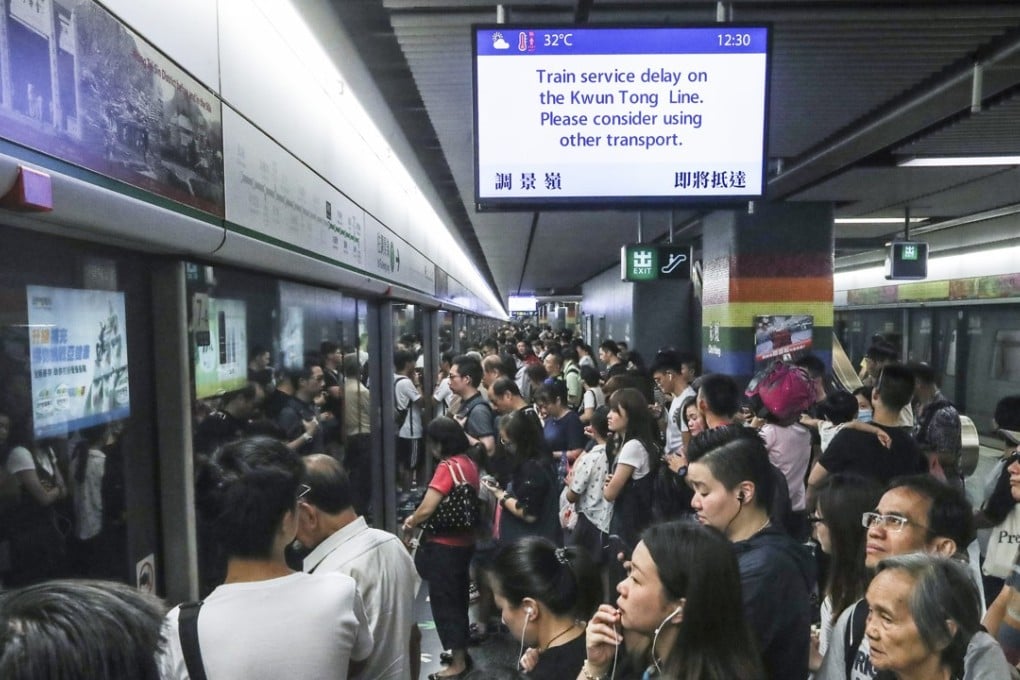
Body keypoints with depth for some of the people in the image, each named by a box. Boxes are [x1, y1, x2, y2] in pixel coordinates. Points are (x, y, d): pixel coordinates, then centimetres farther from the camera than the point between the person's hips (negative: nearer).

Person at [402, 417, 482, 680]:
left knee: (444, 601, 6)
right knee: (457, 598, 21)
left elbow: (426, 509, -24)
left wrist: (409, 525, -3)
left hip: (445, 545, -8)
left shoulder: (447, 467, -21)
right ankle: (461, 653, 35)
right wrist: (417, 519, 9)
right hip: (464, 542, 8)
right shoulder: (469, 462, 4)